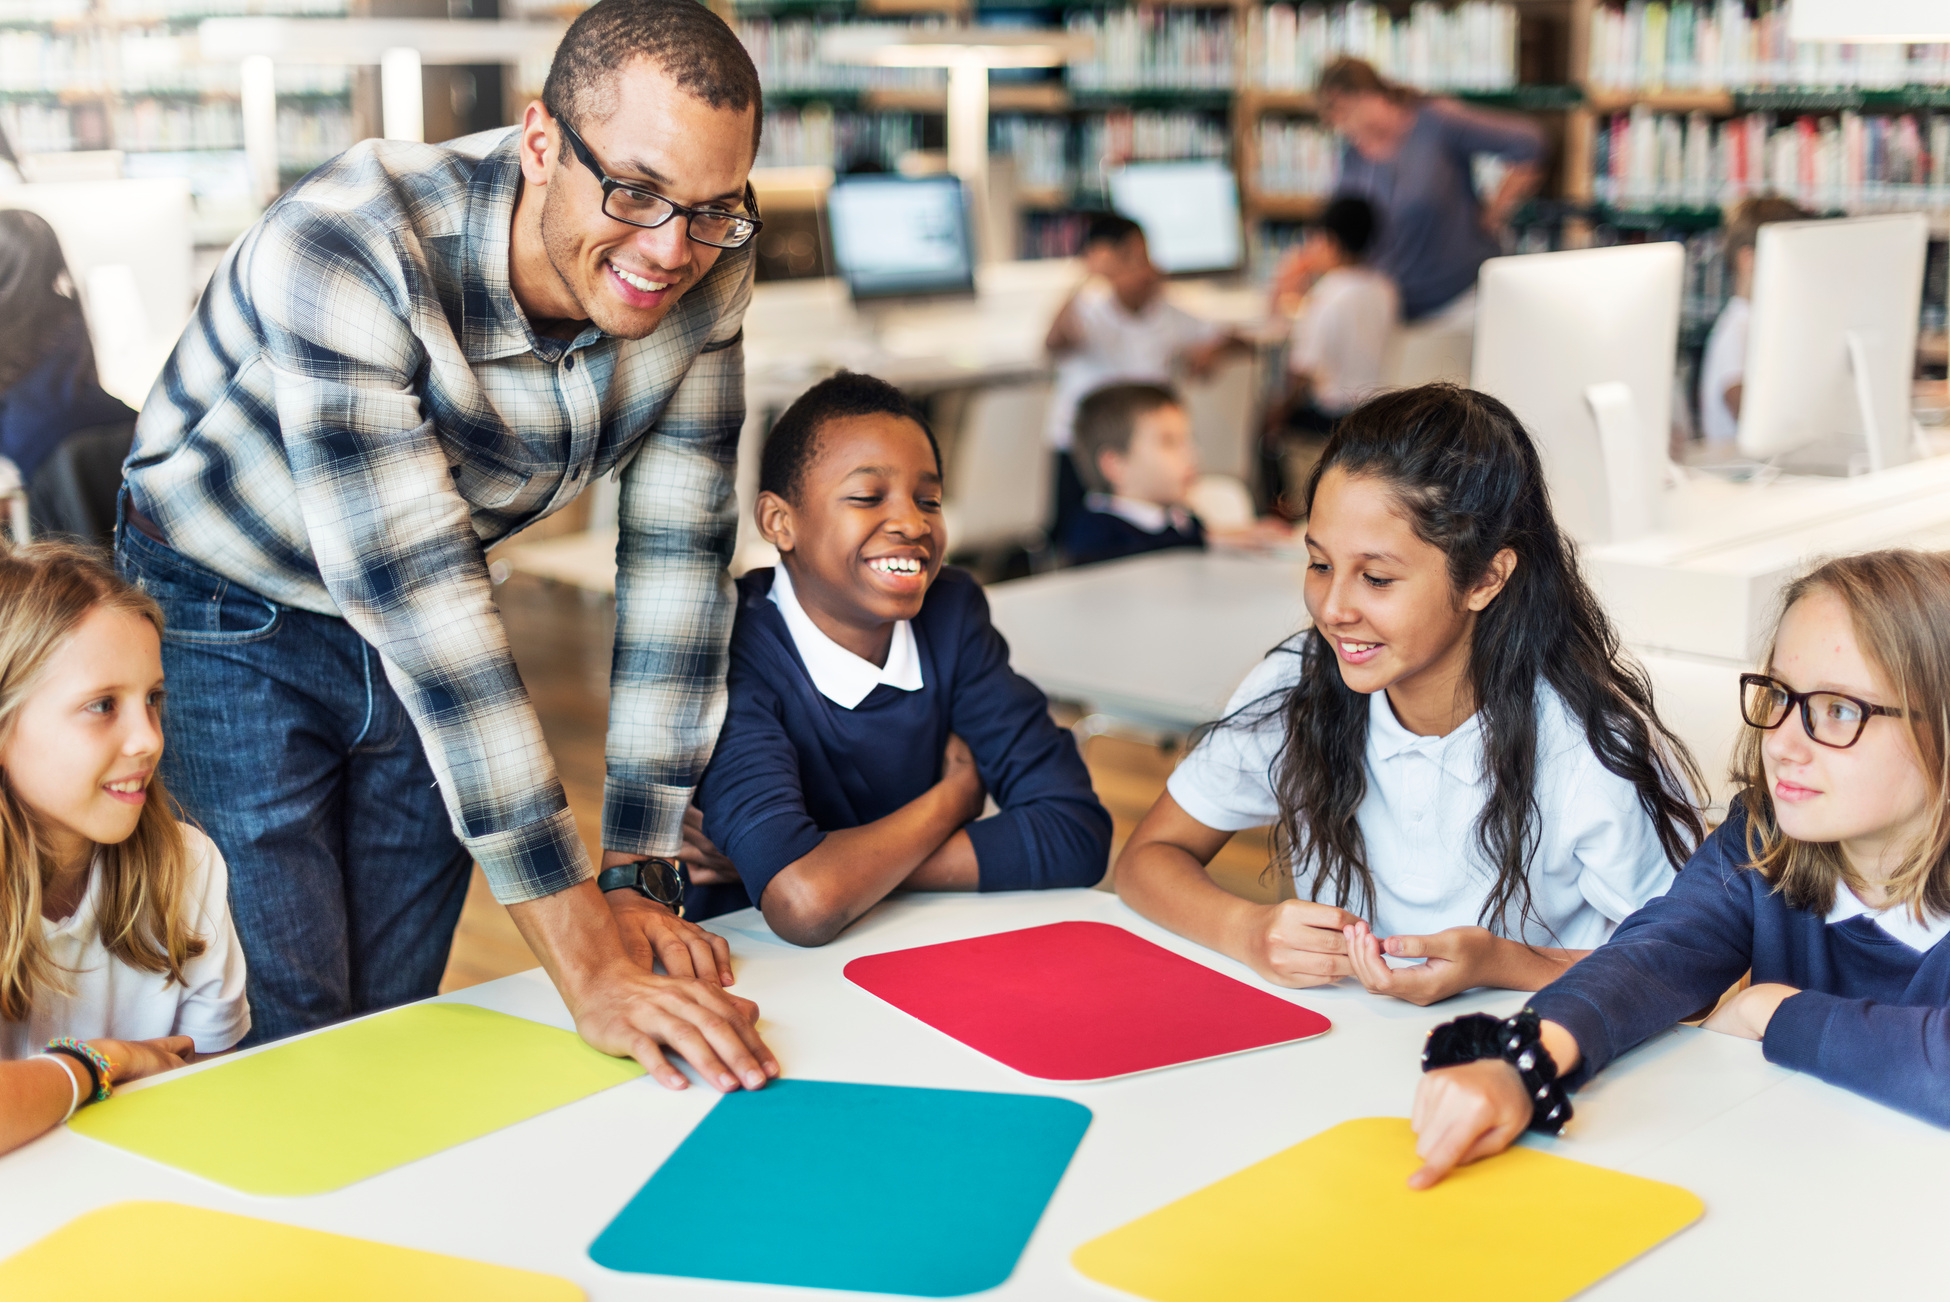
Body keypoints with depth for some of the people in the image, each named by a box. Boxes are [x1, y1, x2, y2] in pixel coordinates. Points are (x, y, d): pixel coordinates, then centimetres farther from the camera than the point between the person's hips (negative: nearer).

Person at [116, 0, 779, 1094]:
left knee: (400, 1014, 11)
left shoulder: (706, 274, -18)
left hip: (430, 636, 5)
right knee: (291, 1030, -4)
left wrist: (640, 878, -17)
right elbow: (415, 597, -40)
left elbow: (679, 556, -13)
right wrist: (584, 961, -42)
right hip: (231, 618, -4)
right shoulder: (343, 251, -36)